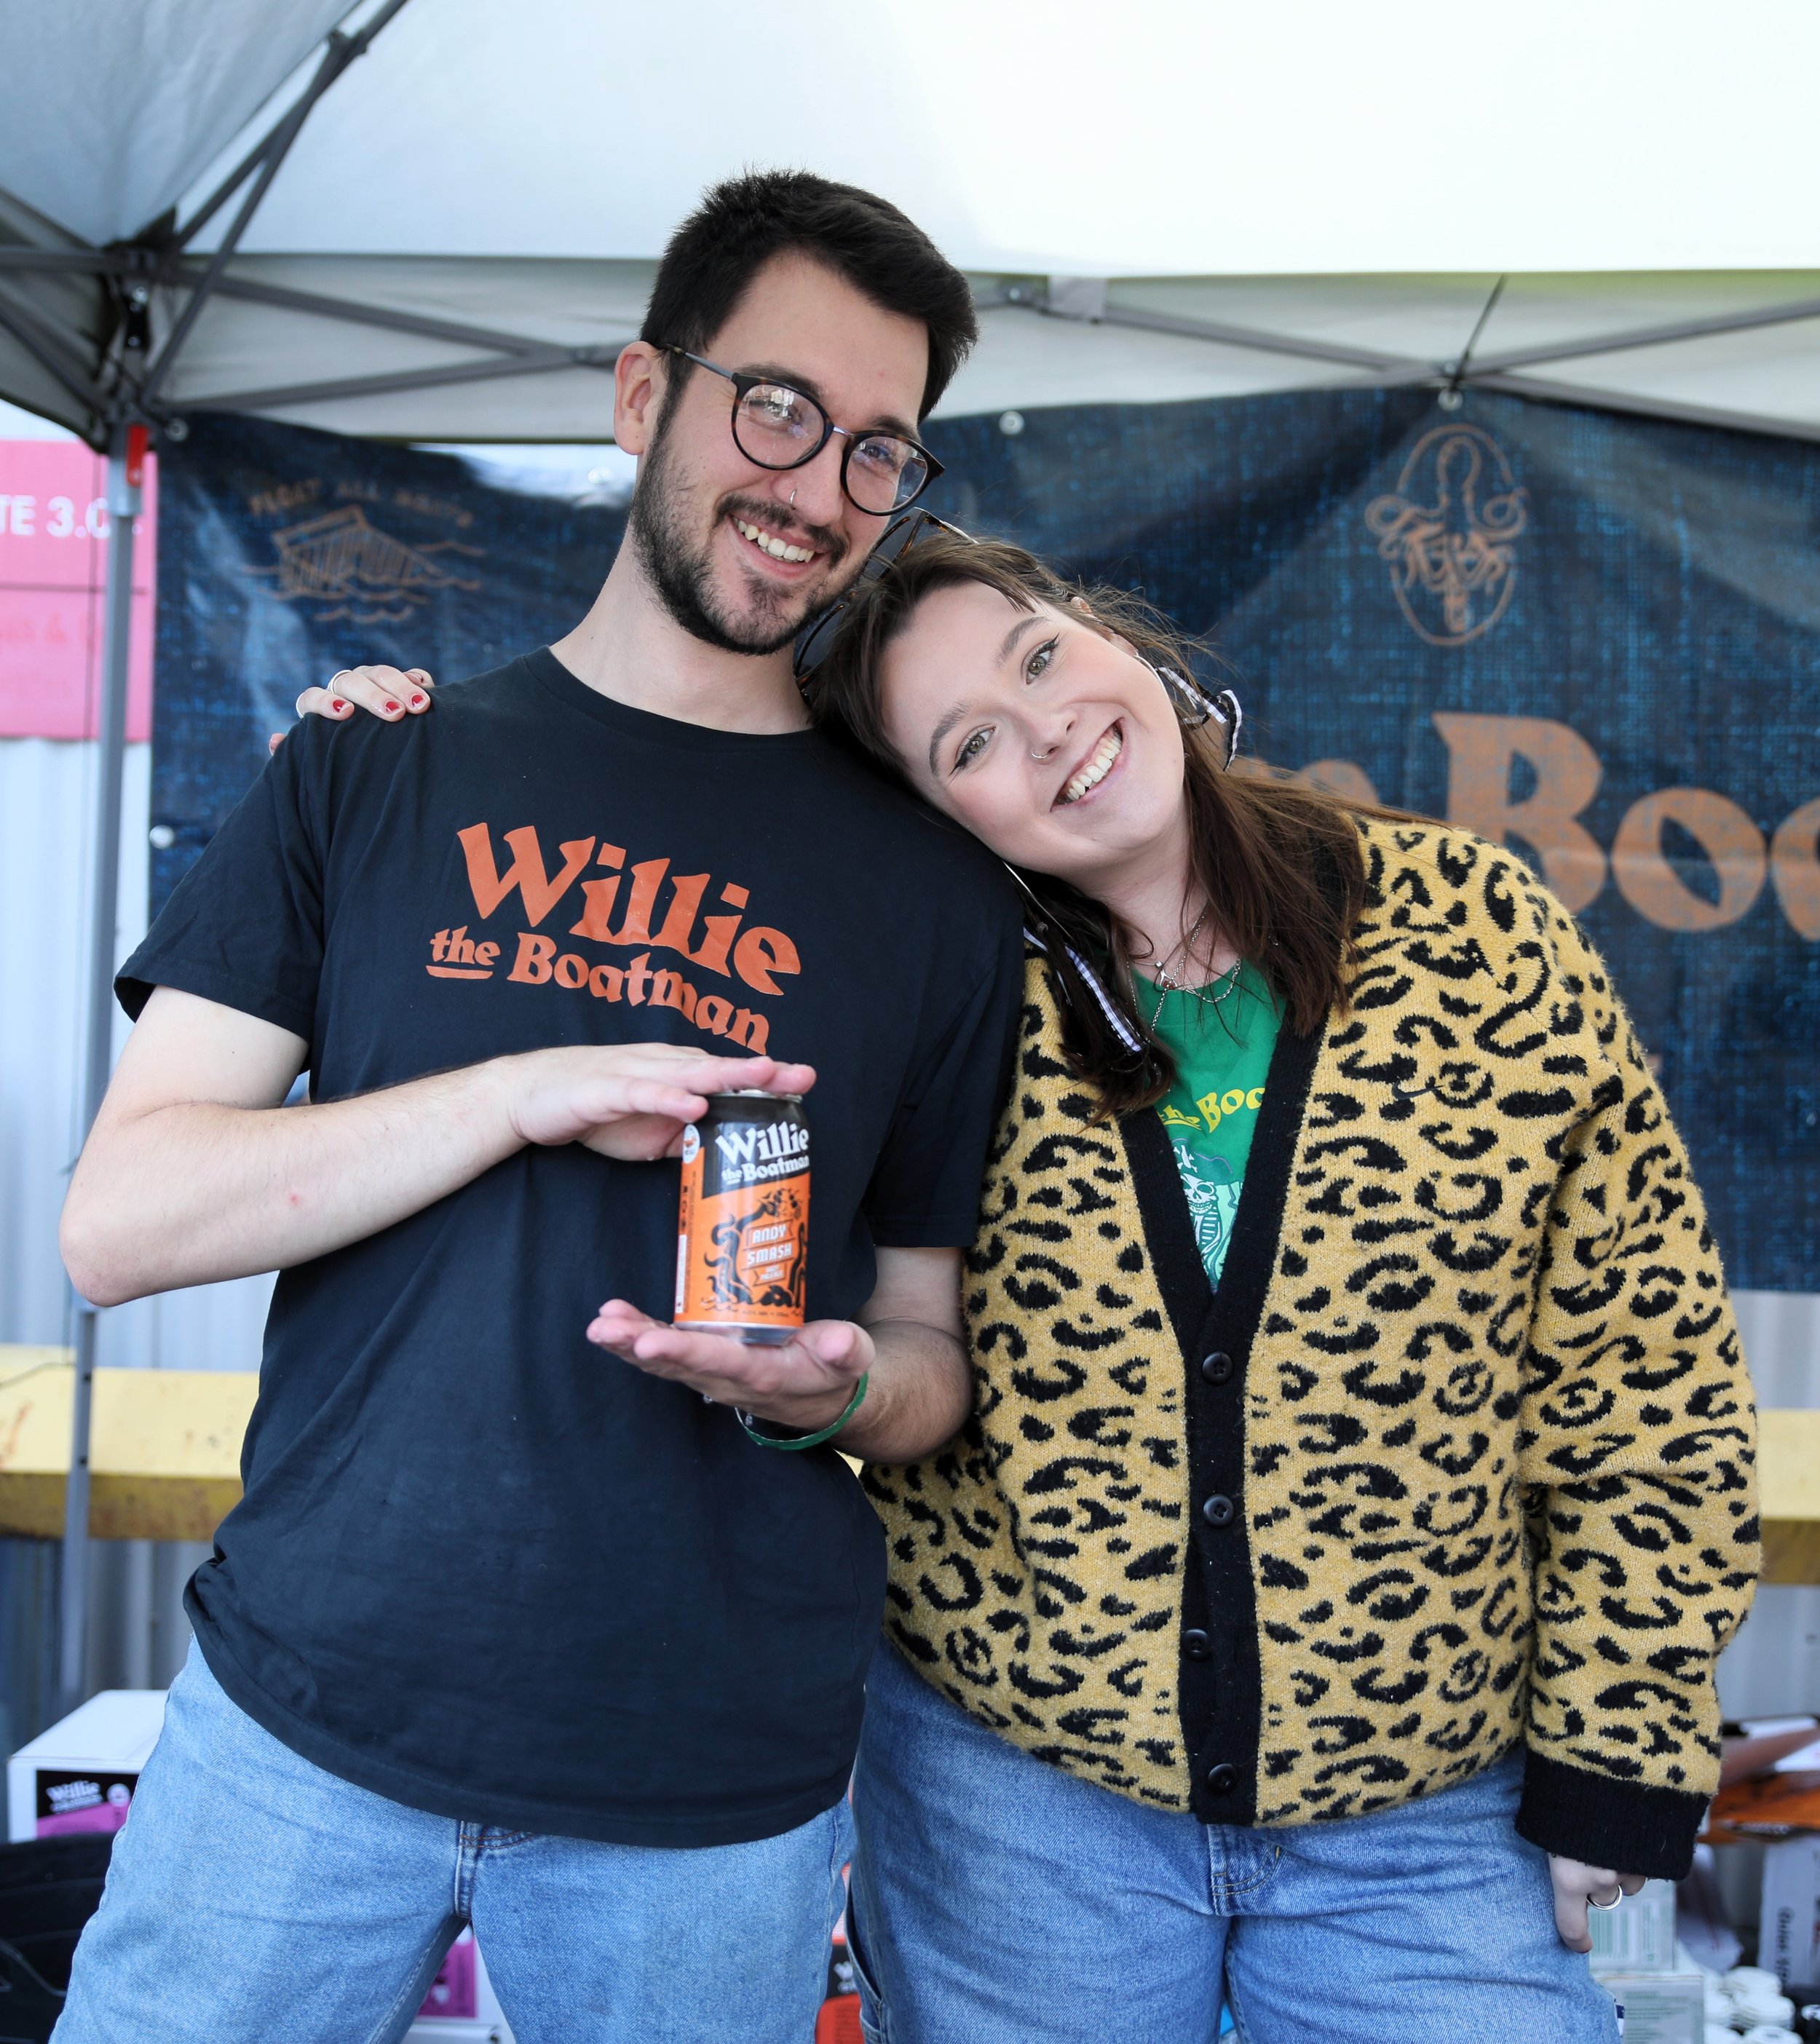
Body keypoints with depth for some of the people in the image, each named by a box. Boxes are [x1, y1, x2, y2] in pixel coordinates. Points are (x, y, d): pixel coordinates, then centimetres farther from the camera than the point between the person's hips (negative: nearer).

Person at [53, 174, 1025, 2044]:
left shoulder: (933, 889, 2)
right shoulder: (372, 778, 2)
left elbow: (935, 1348, 7)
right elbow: (117, 1222, -5)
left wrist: (836, 1388, -16)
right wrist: (522, 1092, -18)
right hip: (304, 1700, 0)